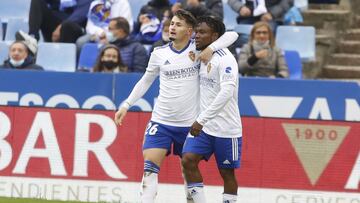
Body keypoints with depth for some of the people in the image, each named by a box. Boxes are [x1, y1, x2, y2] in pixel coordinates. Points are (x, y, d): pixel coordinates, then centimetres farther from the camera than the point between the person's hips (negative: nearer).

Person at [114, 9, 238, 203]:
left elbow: (232, 35, -7)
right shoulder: (159, 53, 2)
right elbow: (145, 81, 15)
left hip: (189, 123, -1)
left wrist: (211, 48, -22)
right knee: (149, 168, -11)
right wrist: (126, 105, 11)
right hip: (161, 121, 1)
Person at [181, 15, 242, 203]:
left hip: (226, 128, -7)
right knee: (188, 160, -10)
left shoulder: (225, 59, -16)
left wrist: (202, 119, -31)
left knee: (226, 172, 3)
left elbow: (226, 92, -28)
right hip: (203, 125, 7)